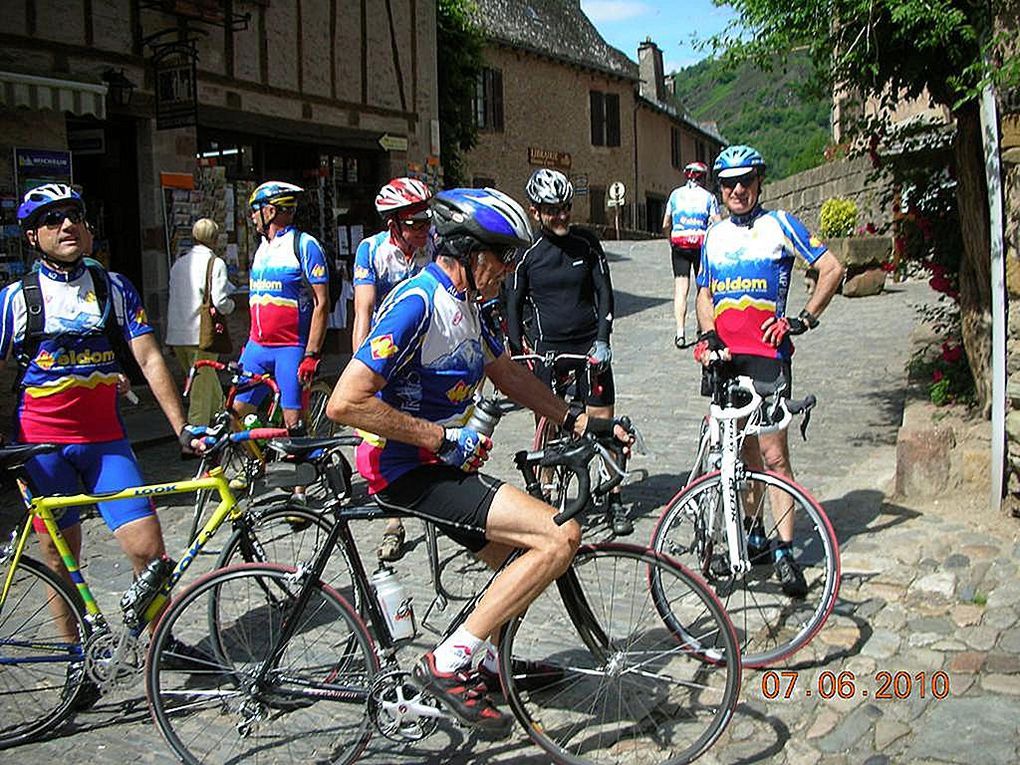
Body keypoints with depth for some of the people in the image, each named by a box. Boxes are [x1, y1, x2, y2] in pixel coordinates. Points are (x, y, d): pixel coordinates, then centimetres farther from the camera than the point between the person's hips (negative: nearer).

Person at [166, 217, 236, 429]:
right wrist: (231, 304, 8)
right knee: (201, 395, -2)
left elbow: (173, 299, 14)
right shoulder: (215, 263, -6)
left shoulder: (178, 263, 13)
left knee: (214, 395, 18)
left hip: (176, 336, 6)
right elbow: (220, 301, -16)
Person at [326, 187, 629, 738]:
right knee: (560, 537, -20)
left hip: (443, 462, 10)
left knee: (521, 557, 21)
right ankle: (448, 665, -12)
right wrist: (444, 438, -22)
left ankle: (487, 661, 38)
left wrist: (578, 421, 11)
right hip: (408, 469, -10)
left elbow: (508, 374, 19)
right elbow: (345, 403, -28)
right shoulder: (417, 304, -22)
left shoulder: (464, 303, 9)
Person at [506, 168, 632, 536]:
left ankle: (614, 502, 11)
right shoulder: (527, 253, -1)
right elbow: (513, 305, 4)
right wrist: (516, 354, -4)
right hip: (548, 349, -1)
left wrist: (602, 340, -8)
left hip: (590, 345, 1)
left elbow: (604, 292, 3)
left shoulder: (587, 243, 2)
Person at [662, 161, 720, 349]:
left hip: (679, 244, 1)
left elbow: (666, 226, 9)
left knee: (681, 288, -2)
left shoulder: (675, 194, 9)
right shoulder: (708, 196, 3)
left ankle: (680, 331, -14)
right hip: (702, 243, -1)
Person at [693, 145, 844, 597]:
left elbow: (832, 270, 0)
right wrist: (708, 336, 2)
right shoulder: (714, 235, 17)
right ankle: (753, 535, 23)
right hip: (724, 356, 5)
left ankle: (784, 551, -6)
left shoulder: (780, 225, 3)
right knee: (744, 451, 11)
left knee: (773, 453, -9)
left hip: (766, 354, -4)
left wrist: (804, 319, -8)